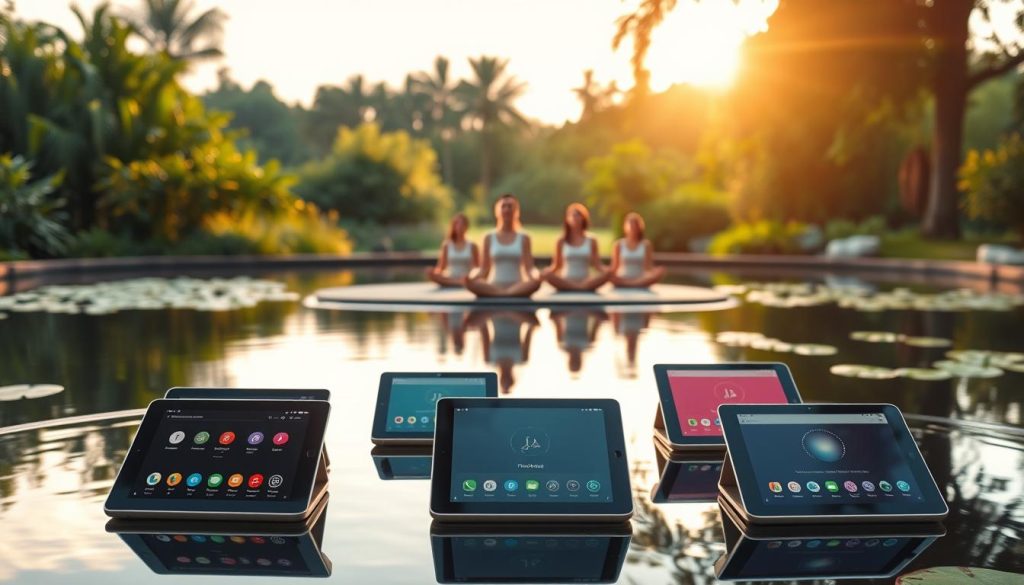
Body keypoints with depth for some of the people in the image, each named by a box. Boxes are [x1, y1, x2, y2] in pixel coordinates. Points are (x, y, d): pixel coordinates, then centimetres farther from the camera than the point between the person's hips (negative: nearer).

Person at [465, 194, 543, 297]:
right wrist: (473, 277, -16)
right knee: (470, 282, -31)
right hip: (494, 286, 0)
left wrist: (534, 276, -23)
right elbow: (484, 268, 6)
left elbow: (529, 268, 1)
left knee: (537, 281, -34)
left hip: (517, 287, 0)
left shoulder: (524, 238, 9)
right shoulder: (489, 238, 10)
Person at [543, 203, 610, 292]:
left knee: (608, 272, -27)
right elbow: (556, 265, 5)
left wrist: (605, 270, -19)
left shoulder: (591, 242, 7)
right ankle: (582, 288, -32)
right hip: (566, 282, 0)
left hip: (586, 281, 0)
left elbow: (597, 265, 3)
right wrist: (549, 270, -18)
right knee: (546, 273, -32)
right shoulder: (562, 241, 6)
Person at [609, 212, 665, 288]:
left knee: (661, 270, -26)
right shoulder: (618, 245, 3)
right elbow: (614, 268, 0)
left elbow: (649, 267, -1)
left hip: (641, 280, 1)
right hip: (622, 280, -1)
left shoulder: (646, 245, 5)